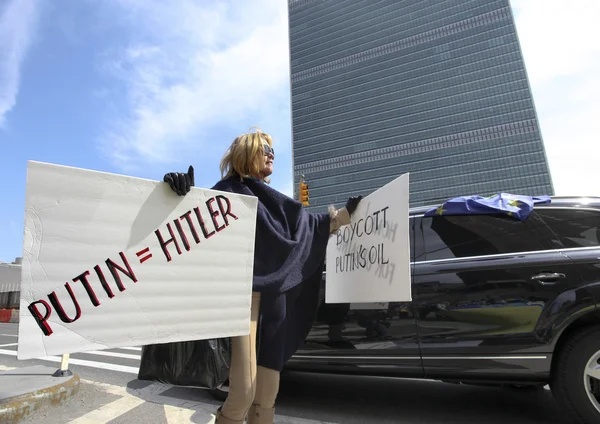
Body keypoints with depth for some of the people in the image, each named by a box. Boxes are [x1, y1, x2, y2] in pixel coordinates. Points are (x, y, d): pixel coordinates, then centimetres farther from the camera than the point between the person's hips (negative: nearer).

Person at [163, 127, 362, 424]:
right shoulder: (229, 189, 1)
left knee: (267, 392, 9)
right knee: (243, 392, -12)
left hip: (275, 299, 7)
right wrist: (183, 189, -34)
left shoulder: (271, 198, 20)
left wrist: (346, 212, 33)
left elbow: (307, 225, 29)